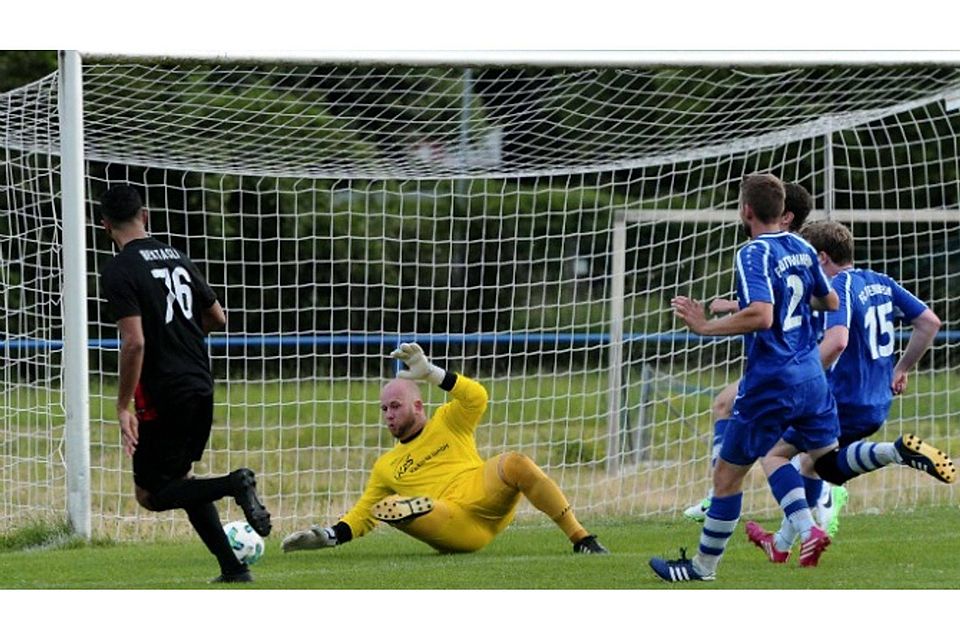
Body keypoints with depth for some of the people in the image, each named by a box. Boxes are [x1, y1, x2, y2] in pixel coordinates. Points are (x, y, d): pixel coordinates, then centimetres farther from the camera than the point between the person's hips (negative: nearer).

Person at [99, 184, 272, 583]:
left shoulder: (118, 272, -11)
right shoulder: (177, 259, 11)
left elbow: (134, 343, -20)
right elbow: (217, 319, 19)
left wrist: (124, 408, -15)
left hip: (163, 395, -7)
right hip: (201, 386, 7)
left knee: (150, 495, 2)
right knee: (179, 479, 21)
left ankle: (233, 485, -20)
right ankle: (233, 570, 12)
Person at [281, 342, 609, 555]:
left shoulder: (447, 423, 18)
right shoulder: (385, 467, 28)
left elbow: (476, 398, -1)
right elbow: (360, 517, 28)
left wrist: (432, 374, -10)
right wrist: (330, 536, 10)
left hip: (485, 497, -1)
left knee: (514, 463, -31)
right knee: (384, 507, -21)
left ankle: (580, 537, -26)